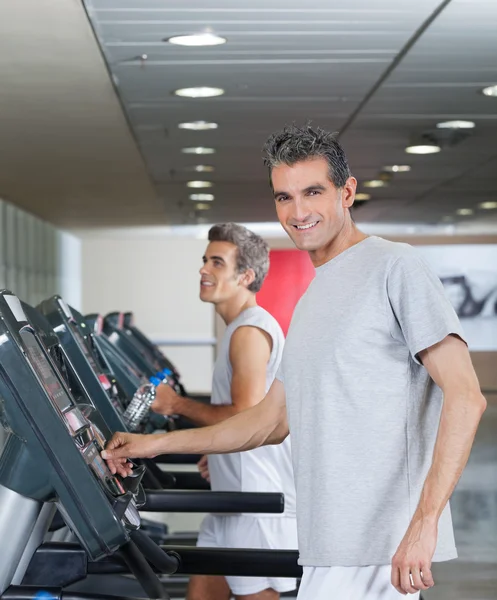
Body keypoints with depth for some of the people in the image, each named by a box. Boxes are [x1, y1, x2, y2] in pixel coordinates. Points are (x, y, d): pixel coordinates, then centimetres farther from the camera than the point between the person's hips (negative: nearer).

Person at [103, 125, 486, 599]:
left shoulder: (395, 267, -6)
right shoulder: (311, 300, 20)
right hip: (334, 544, 8)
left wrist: (425, 522, -23)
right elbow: (273, 421, 26)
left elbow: (465, 396, -15)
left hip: (380, 546, -8)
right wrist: (156, 444, 23)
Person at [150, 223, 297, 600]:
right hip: (236, 498, 10)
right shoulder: (245, 327, 16)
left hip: (257, 505, -10)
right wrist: (219, 454, 18)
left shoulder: (250, 332, -17)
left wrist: (177, 405, -13)